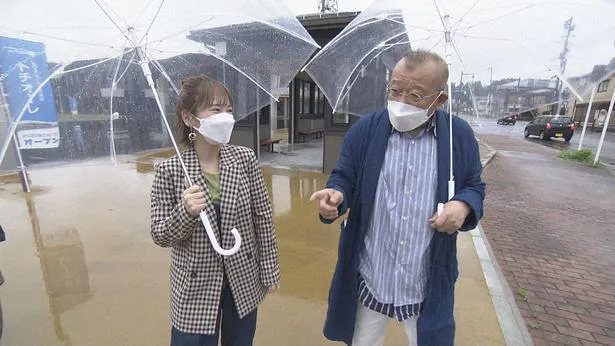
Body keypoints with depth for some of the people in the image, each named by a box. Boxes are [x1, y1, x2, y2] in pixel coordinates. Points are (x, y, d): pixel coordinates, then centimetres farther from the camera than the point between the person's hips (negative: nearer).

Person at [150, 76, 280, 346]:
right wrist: (185, 212, -28)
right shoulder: (169, 171, -14)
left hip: (244, 281, 2)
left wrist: (270, 272, 1)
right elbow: (160, 236, -7)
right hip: (195, 288, -1)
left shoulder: (245, 159, -11)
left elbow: (262, 218, -4)